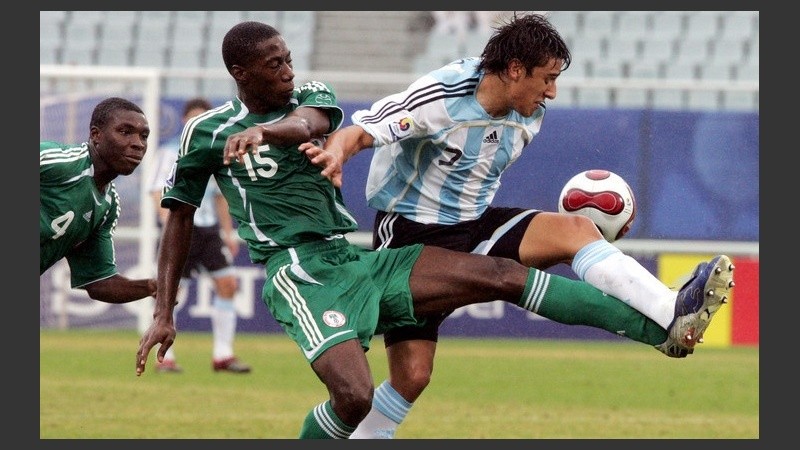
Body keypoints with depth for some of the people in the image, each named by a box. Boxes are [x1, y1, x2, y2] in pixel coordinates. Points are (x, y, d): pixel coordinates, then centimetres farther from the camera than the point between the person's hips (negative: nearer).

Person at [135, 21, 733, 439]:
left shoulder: (311, 97, 12)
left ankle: (659, 324, -14)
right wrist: (164, 313, 5)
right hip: (298, 273, -4)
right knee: (355, 395, -28)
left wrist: (266, 130, -37)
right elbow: (179, 217, 11)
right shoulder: (208, 132, 5)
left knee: (499, 274, -8)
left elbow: (309, 124, -13)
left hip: (359, 260, 4)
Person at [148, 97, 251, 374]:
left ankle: (223, 355, 5)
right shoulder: (172, 152, -3)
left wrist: (228, 232, 22)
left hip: (208, 227, 6)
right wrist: (169, 221, -26)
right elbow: (158, 191, -11)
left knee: (227, 283, -2)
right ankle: (165, 358, 3)